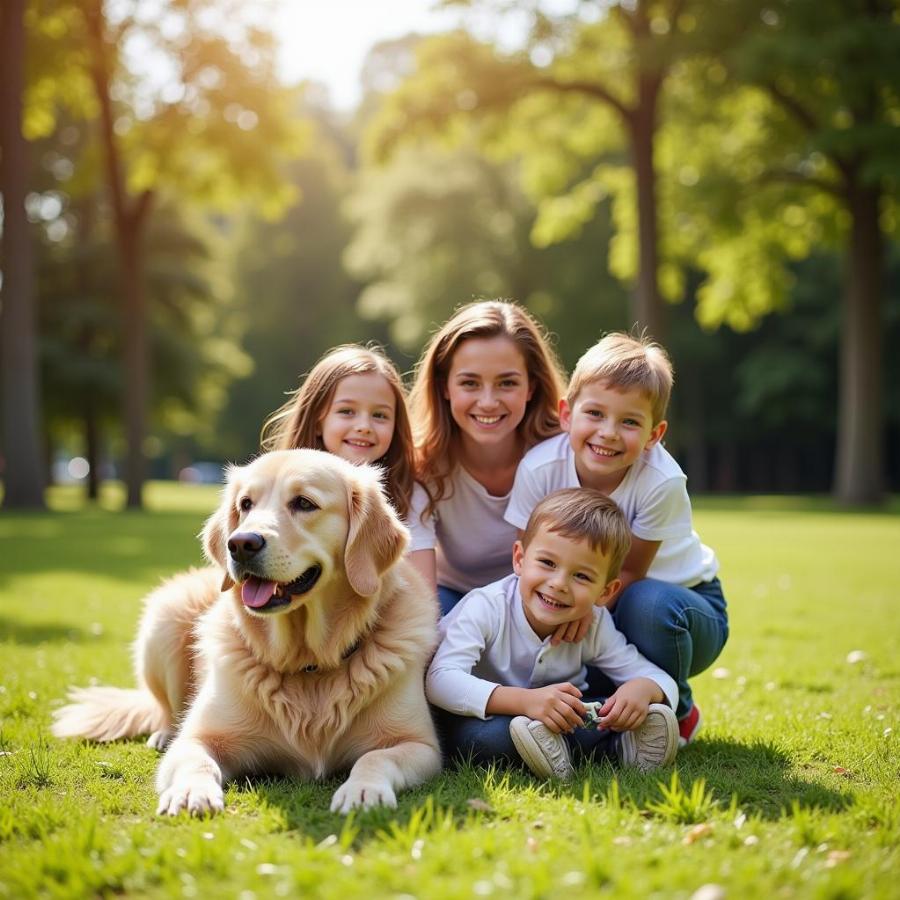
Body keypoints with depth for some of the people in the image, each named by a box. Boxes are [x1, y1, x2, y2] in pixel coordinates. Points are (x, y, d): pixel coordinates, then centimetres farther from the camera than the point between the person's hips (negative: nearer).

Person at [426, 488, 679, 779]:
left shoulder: (595, 625, -11)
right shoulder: (486, 608, -26)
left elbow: (660, 679, -7)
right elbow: (440, 681, -38)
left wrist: (643, 688, -34)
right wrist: (524, 700, -51)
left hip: (558, 718, 4)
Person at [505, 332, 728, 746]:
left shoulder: (662, 482, -29)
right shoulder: (539, 468, -22)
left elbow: (630, 572, -18)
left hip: (683, 601, -3)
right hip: (593, 613, 3)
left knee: (650, 604, -37)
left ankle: (676, 716, -6)